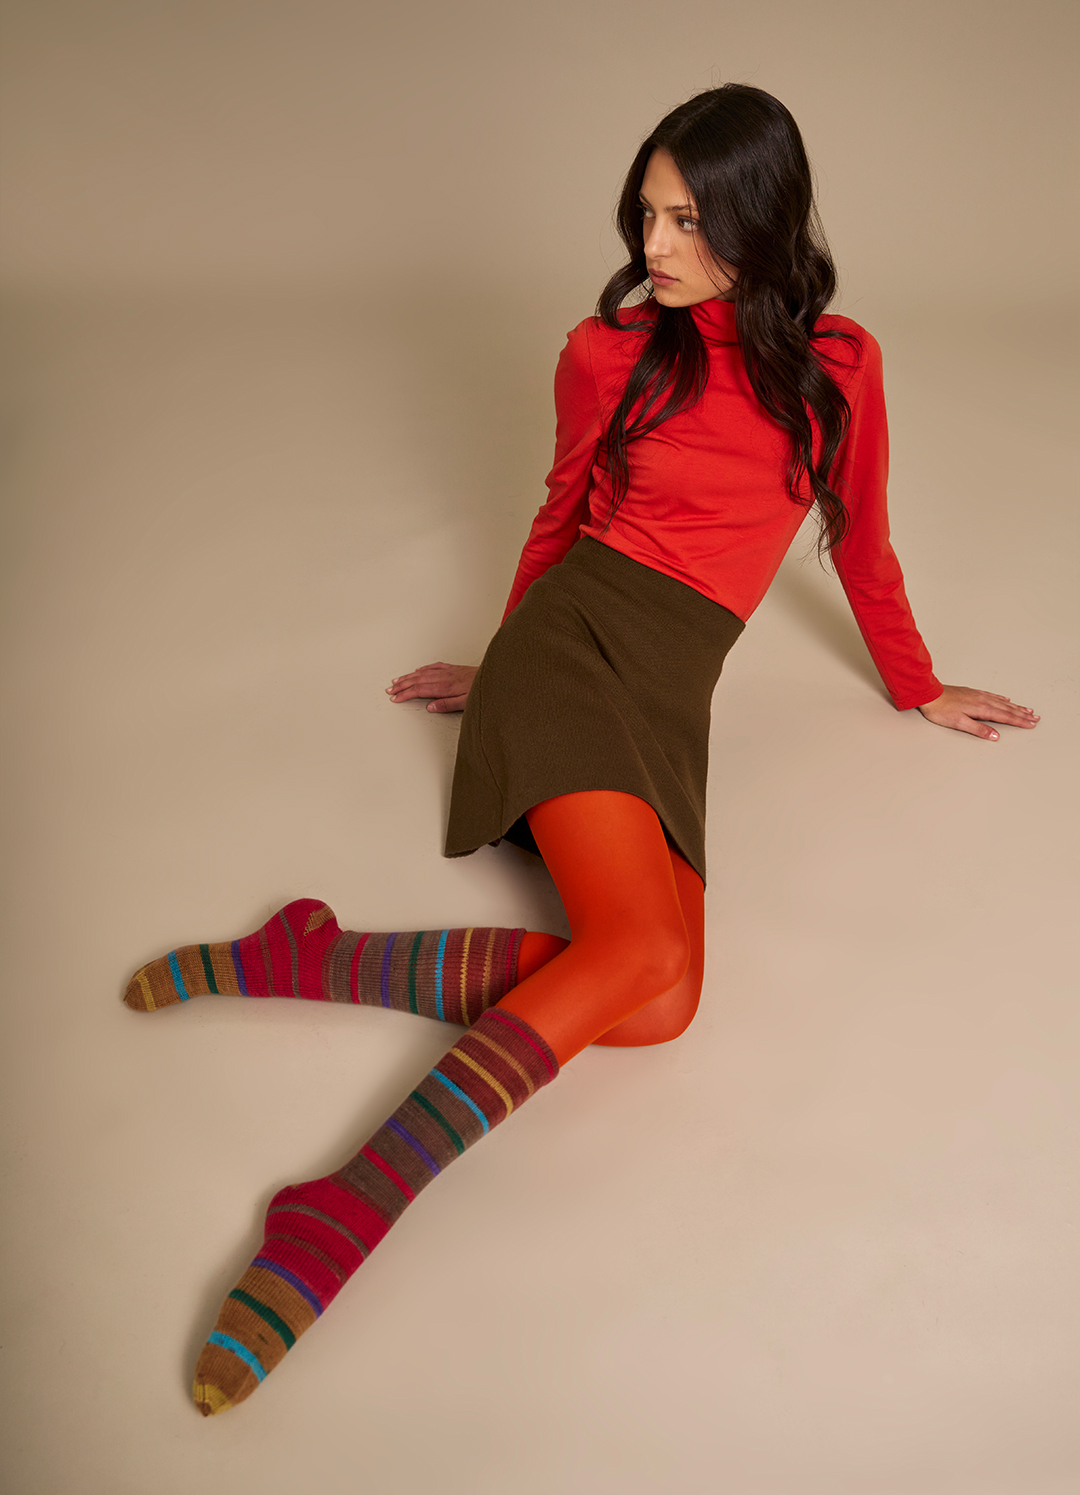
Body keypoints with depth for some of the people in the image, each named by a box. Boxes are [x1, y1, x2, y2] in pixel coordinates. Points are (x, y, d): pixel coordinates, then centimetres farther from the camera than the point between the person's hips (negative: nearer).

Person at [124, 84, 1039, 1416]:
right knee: (645, 955, -30)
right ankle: (342, 1217, -31)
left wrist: (918, 688, 31)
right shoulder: (609, 353, 6)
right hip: (574, 635, -3)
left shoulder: (837, 368, 10)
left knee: (656, 1001, -25)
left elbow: (862, 546, 23)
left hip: (670, 689, 3)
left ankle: (299, 962, -18)